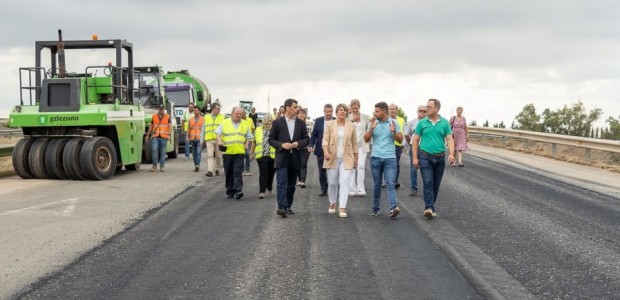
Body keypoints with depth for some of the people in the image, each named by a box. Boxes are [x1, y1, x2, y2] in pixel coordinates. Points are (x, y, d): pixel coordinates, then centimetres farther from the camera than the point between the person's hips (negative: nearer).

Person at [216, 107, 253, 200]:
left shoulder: (245, 124, 10)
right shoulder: (225, 122, 6)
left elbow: (249, 136, 16)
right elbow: (218, 133, 8)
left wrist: (247, 144, -1)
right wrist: (219, 141, -10)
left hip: (239, 152, -1)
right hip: (227, 151, 1)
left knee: (238, 172, -13)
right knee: (229, 173, 7)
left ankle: (238, 190, -17)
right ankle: (230, 192, 16)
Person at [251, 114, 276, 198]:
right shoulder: (258, 130, 6)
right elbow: (254, 142, 14)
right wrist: (252, 153, 15)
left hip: (273, 156, 0)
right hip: (261, 156, 0)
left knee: (271, 173, 13)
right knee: (263, 173, -8)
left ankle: (269, 188, 35)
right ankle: (262, 191, -7)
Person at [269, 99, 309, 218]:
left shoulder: (301, 123, 7)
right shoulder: (277, 122, -2)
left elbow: (306, 139, 9)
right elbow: (271, 139, 1)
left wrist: (298, 144, -11)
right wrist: (281, 145, -16)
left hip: (295, 158, 4)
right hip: (282, 158, -4)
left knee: (291, 184, 9)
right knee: (282, 183, -12)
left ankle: (288, 206, 18)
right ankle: (281, 207, -19)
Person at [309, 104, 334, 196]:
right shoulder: (318, 121, 3)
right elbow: (314, 134, 5)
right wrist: (311, 145, -8)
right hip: (320, 150, 2)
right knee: (322, 171, 6)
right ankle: (324, 190, 14)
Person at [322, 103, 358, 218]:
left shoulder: (351, 126, 4)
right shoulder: (330, 125, 2)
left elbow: (354, 143, 9)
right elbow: (325, 139, -3)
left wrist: (355, 158, 8)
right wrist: (325, 151, -20)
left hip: (347, 159, 0)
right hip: (333, 158, 0)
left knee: (345, 182, -10)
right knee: (332, 182, 6)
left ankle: (342, 208, -11)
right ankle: (332, 204, 28)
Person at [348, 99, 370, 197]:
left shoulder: (365, 117, 3)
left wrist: (367, 139, 1)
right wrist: (351, 120, -14)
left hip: (362, 146, -1)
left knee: (361, 166, -11)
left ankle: (360, 190, -8)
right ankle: (352, 190, 8)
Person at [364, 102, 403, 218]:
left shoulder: (394, 123, 3)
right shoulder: (373, 122, 6)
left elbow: (400, 140, 4)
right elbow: (366, 139, 5)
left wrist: (394, 132, -15)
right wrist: (371, 129, -11)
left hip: (390, 157, -2)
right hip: (376, 157, 2)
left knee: (390, 183, -12)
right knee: (377, 185, 8)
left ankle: (393, 208, -21)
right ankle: (375, 208, 16)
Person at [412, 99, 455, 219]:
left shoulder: (445, 123, 3)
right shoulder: (422, 123, 1)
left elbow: (450, 139, -1)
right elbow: (415, 140, 5)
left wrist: (451, 154, -16)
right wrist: (415, 157, -1)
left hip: (440, 158, 2)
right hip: (425, 156, -2)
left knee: (436, 184, 8)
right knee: (428, 182, -13)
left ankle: (430, 206, 20)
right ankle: (429, 208, -18)